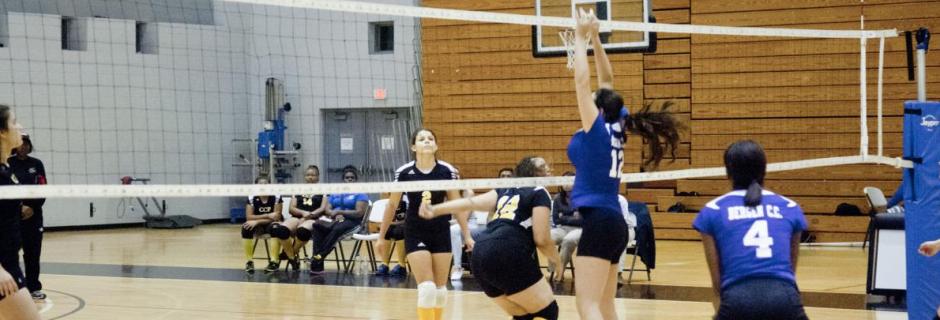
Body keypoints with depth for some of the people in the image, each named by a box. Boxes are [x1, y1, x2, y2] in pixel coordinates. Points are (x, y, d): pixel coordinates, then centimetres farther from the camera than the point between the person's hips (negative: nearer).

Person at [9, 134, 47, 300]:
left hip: (33, 214, 3)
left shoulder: (36, 164, 7)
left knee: (33, 252, 6)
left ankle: (34, 287, 13)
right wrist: (19, 207, -15)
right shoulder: (8, 164, -1)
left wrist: (32, 208, -9)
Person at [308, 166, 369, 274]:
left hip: (351, 222, -4)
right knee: (317, 225, -28)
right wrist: (336, 215, -10)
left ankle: (319, 257, -43)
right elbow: (327, 210, 12)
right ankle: (317, 259, -40)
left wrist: (340, 212, -11)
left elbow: (359, 213, -7)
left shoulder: (360, 194, 7)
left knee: (337, 229, -40)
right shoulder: (335, 193, 23)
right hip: (335, 221, 4)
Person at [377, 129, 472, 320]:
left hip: (441, 232, 2)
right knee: (427, 287, -13)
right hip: (415, 234, -2)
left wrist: (467, 235, -3)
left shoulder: (447, 171, -8)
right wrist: (382, 236, 7)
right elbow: (392, 205, 2)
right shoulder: (404, 172, -10)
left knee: (440, 288, 6)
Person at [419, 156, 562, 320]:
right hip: (507, 254, -8)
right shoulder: (540, 192, 6)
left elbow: (473, 202, 11)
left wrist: (436, 210, 4)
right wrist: (555, 260, 16)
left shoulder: (506, 191, 25)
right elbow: (541, 239, -2)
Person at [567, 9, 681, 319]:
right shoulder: (614, 128, 11)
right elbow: (606, 81, 18)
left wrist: (581, 38, -2)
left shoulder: (597, 128, -8)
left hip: (598, 222, -9)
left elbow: (582, 81, -10)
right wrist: (594, 37, 17)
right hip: (612, 223, 9)